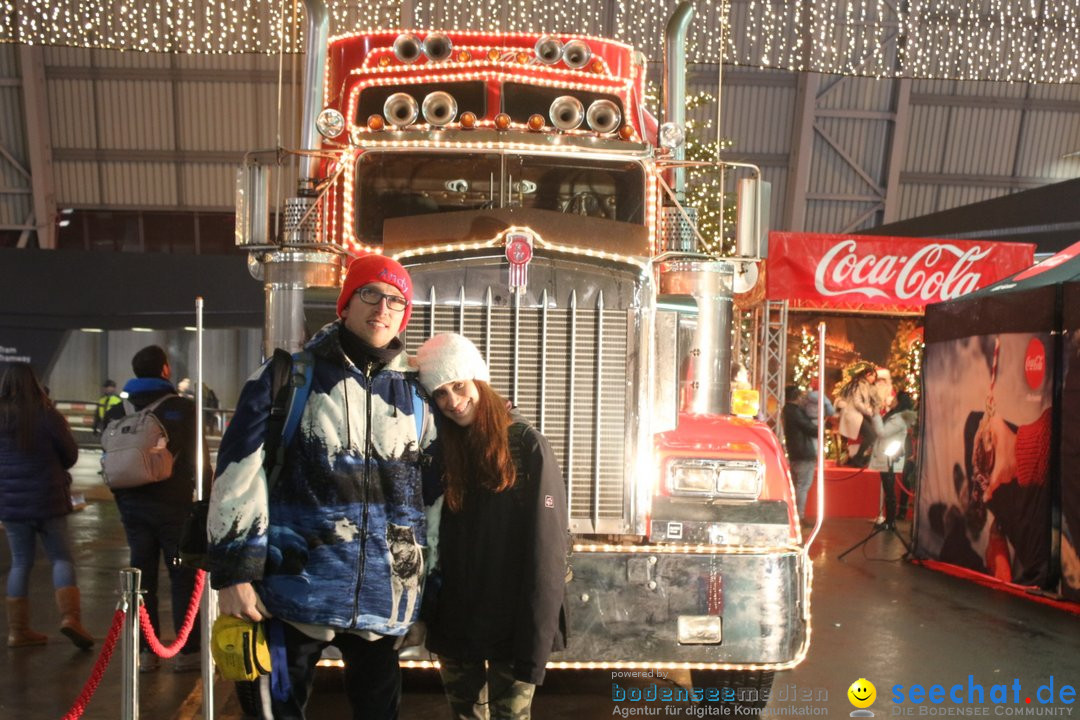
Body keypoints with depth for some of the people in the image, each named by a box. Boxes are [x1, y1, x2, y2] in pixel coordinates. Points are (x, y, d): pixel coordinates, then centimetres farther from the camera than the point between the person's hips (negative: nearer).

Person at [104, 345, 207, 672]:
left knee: (142, 574, 9)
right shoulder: (182, 408, -7)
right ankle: (187, 651, 5)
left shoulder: (117, 413, 6)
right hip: (173, 504, -4)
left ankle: (146, 651, 11)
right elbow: (198, 459, -7)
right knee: (183, 576, 3)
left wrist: (122, 499, 18)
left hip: (133, 504, 4)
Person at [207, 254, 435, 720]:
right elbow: (239, 472, -8)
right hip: (299, 587, -3)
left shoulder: (414, 393, 8)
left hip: (385, 596, 4)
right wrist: (234, 571, -12)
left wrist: (426, 578, 14)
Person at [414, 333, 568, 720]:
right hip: (453, 623, 4)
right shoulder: (438, 448, 3)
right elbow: (432, 538, 8)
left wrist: (534, 643, -18)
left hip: (511, 626, -4)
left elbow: (545, 552, -14)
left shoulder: (526, 445, -11)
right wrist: (429, 616, 0)